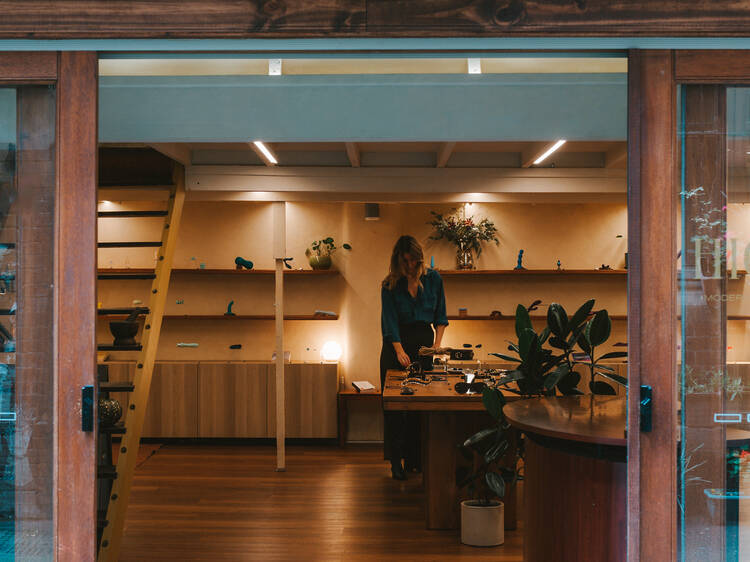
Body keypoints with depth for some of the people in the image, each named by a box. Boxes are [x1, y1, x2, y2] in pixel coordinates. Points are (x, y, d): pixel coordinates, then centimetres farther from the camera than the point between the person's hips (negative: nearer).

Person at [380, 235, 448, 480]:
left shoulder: (433, 279, 2)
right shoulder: (390, 285, -4)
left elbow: (440, 315, 8)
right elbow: (390, 321, -10)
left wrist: (437, 343, -4)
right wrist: (400, 351, -21)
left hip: (424, 342, 2)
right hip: (397, 344, -2)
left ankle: (415, 458, 9)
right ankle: (396, 461, 1)